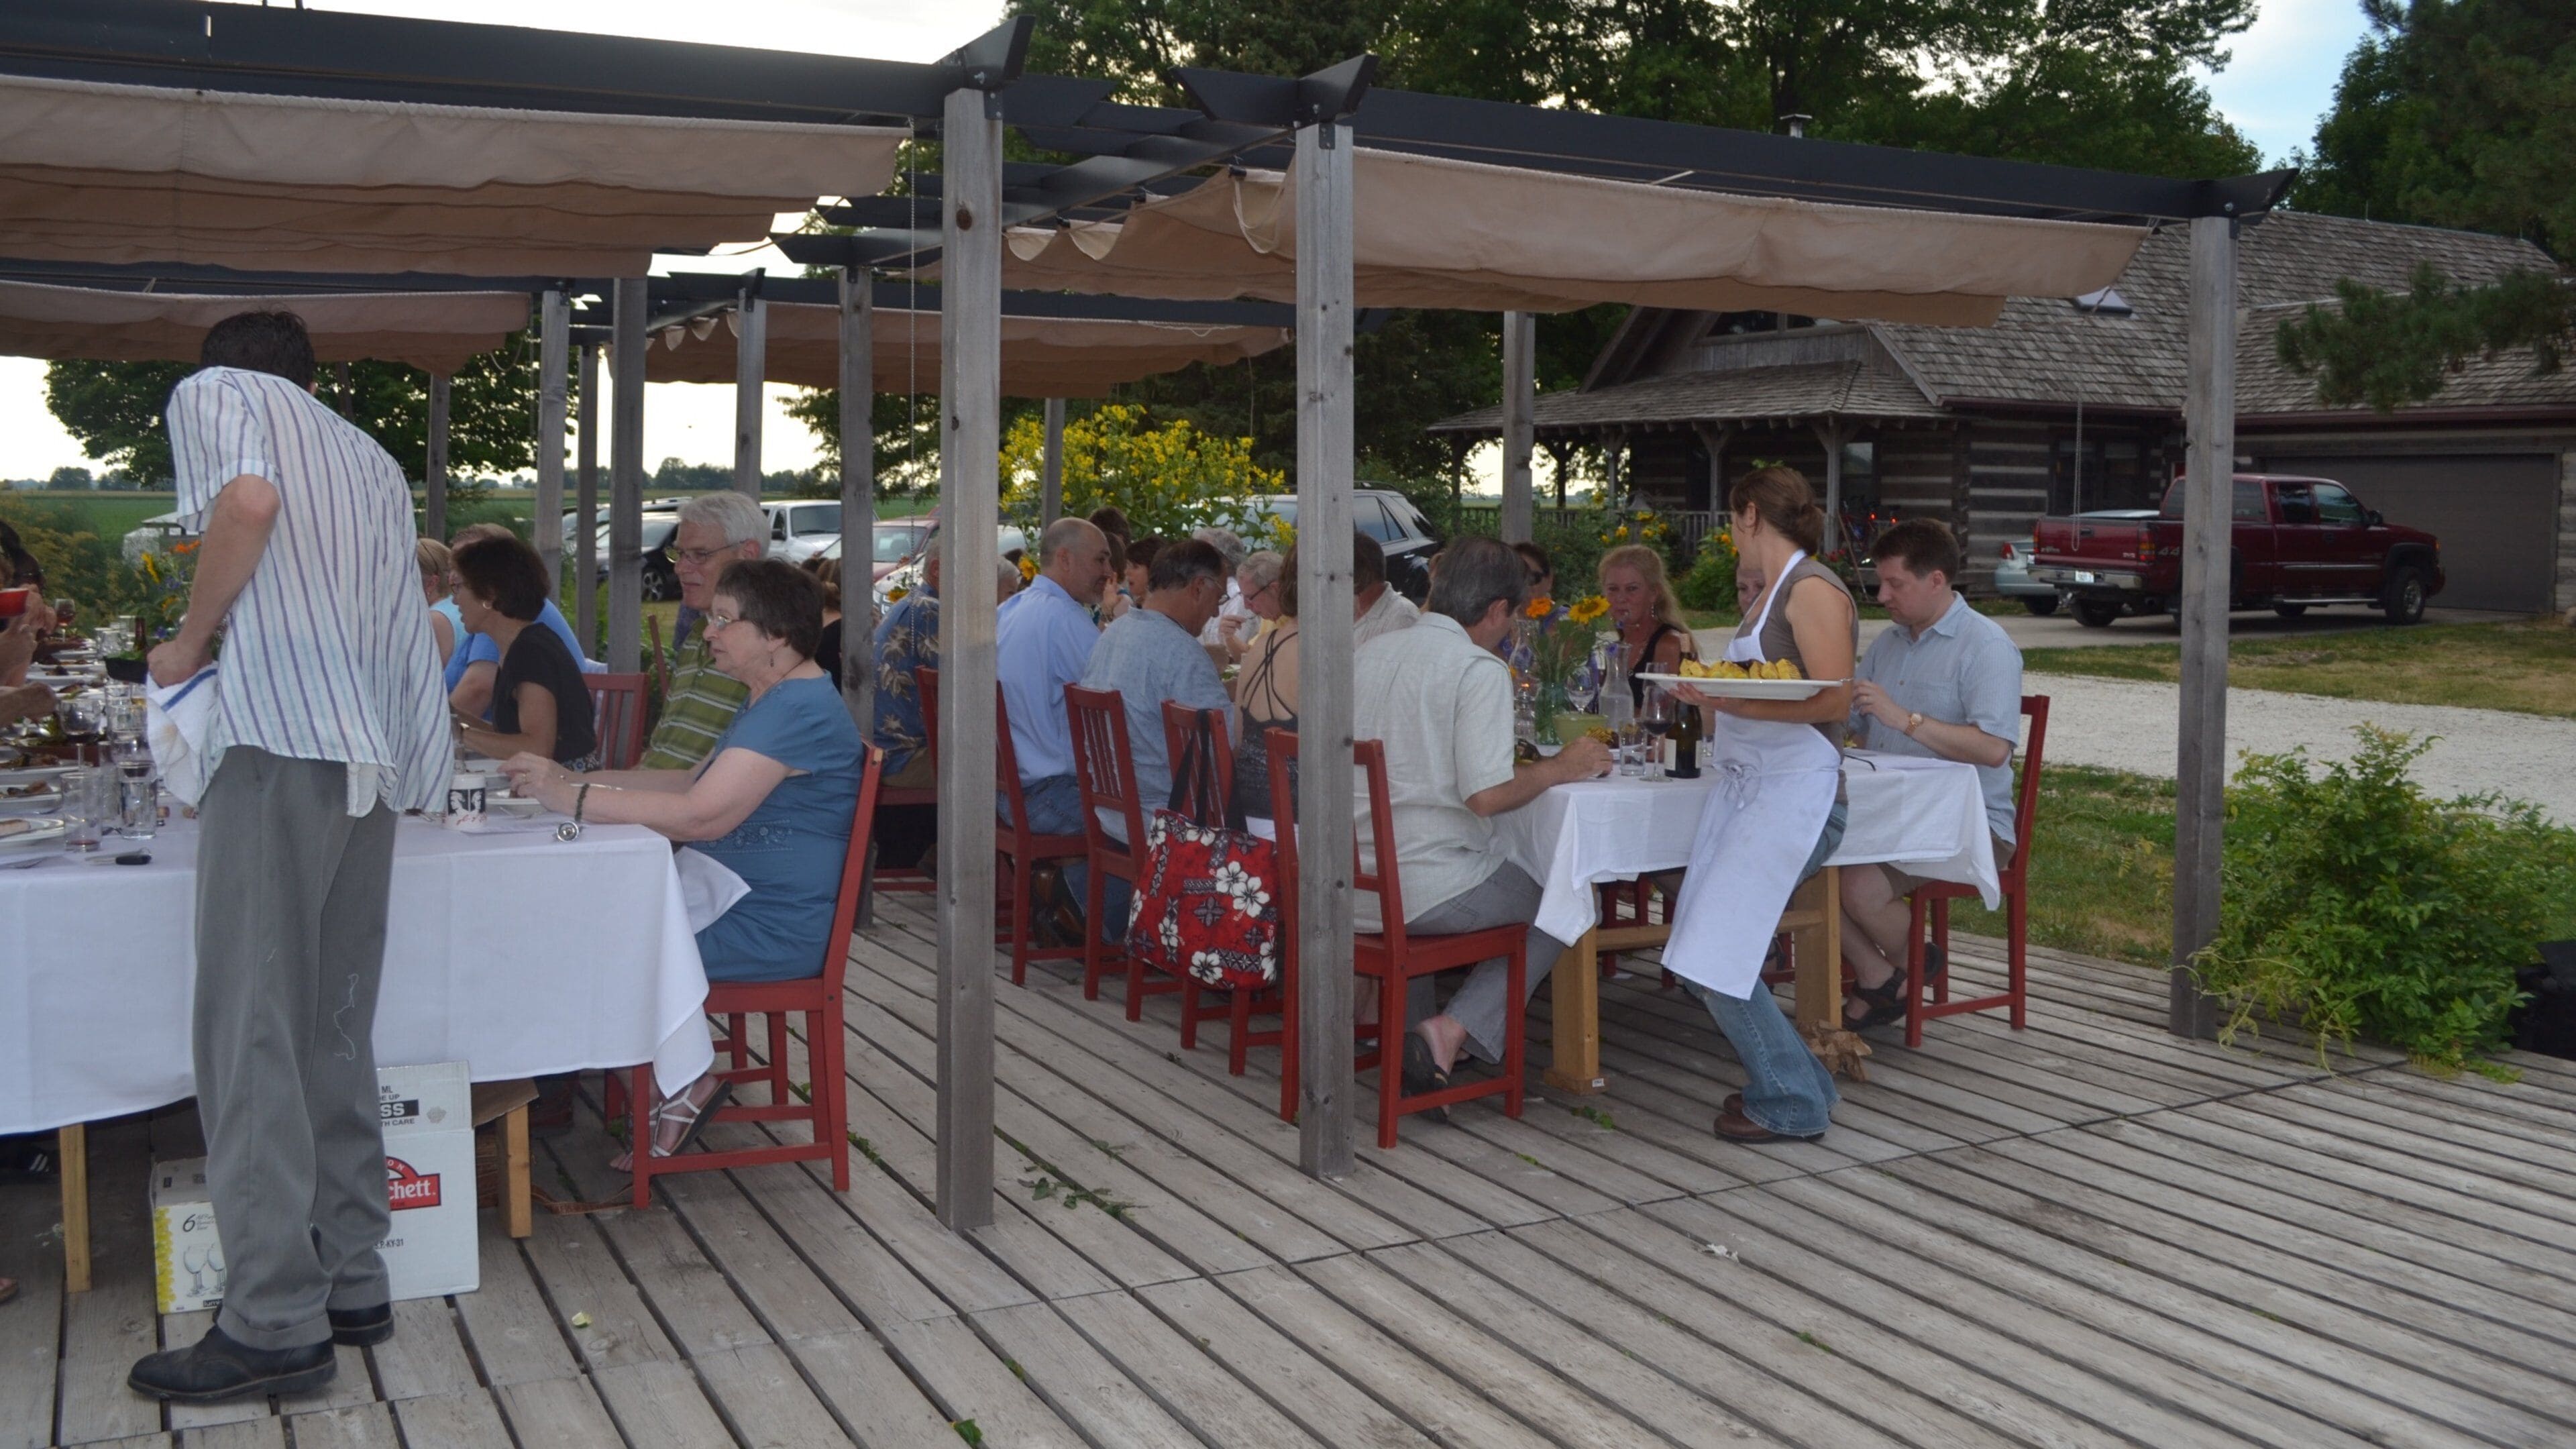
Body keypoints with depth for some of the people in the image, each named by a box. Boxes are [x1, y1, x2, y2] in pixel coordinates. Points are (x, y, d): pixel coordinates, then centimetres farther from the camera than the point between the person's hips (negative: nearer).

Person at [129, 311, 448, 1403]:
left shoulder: (213, 392, 10)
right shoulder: (370, 458, 29)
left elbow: (249, 495, -12)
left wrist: (190, 639, 0)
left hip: (284, 737, -7)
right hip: (374, 760, 7)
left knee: (252, 1034, -7)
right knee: (333, 1033, 11)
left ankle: (277, 1322, -8)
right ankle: (351, 1283, 12)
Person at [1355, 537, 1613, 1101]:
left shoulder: (1372, 652, 11)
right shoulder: (1480, 669, -11)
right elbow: (1486, 794, -19)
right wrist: (1561, 767, -2)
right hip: (1425, 890, -7)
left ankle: (1409, 1028, 29)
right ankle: (1454, 1030, -2)